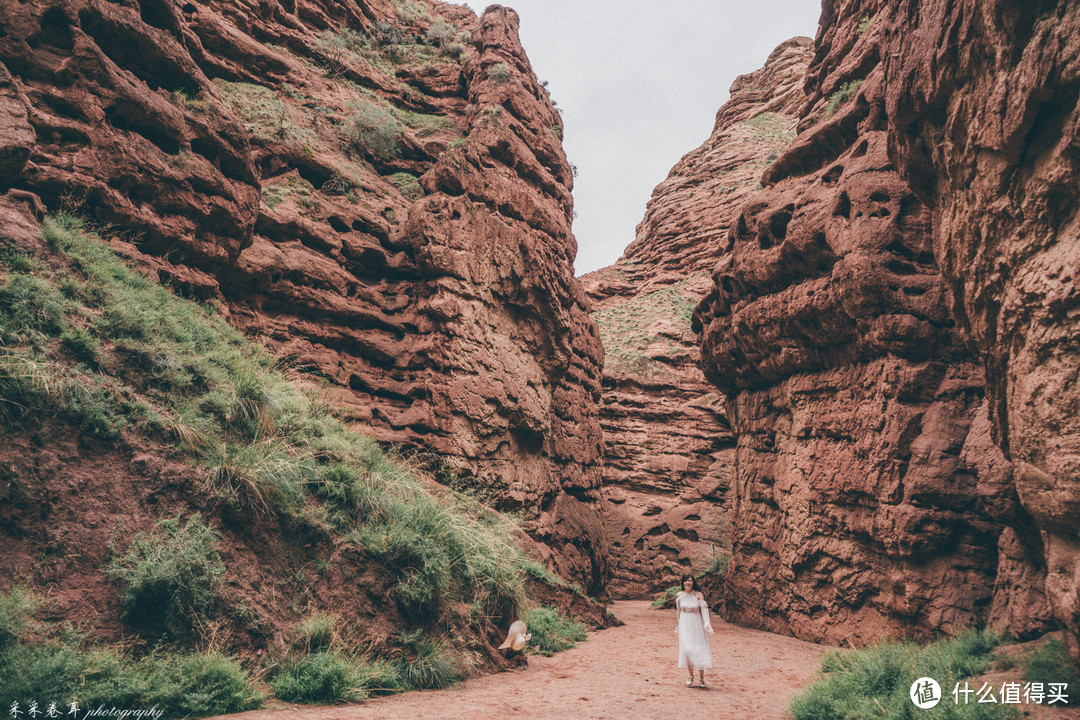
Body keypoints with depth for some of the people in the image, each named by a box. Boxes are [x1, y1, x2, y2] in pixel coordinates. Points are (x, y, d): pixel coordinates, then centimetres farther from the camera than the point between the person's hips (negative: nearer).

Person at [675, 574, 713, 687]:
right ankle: (691, 676, 9)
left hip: (697, 624, -2)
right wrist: (680, 624, 19)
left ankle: (701, 677, 13)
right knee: (686, 649, -4)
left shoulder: (698, 595, -9)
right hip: (685, 624, 2)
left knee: (699, 649, 0)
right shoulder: (679, 596, 0)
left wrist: (707, 623, -32)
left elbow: (704, 609, -19)